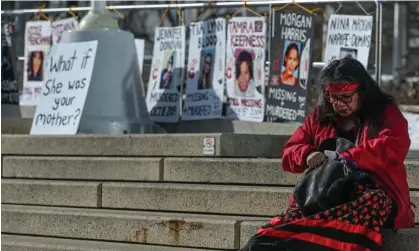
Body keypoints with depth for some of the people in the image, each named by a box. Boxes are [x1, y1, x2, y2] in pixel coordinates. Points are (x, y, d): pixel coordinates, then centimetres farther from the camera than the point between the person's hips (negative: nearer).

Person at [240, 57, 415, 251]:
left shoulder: (385, 112, 9)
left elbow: (395, 146, -11)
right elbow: (289, 152, 19)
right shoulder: (320, 117, 21)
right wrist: (307, 155, -7)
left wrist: (347, 158, -21)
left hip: (371, 190, -4)